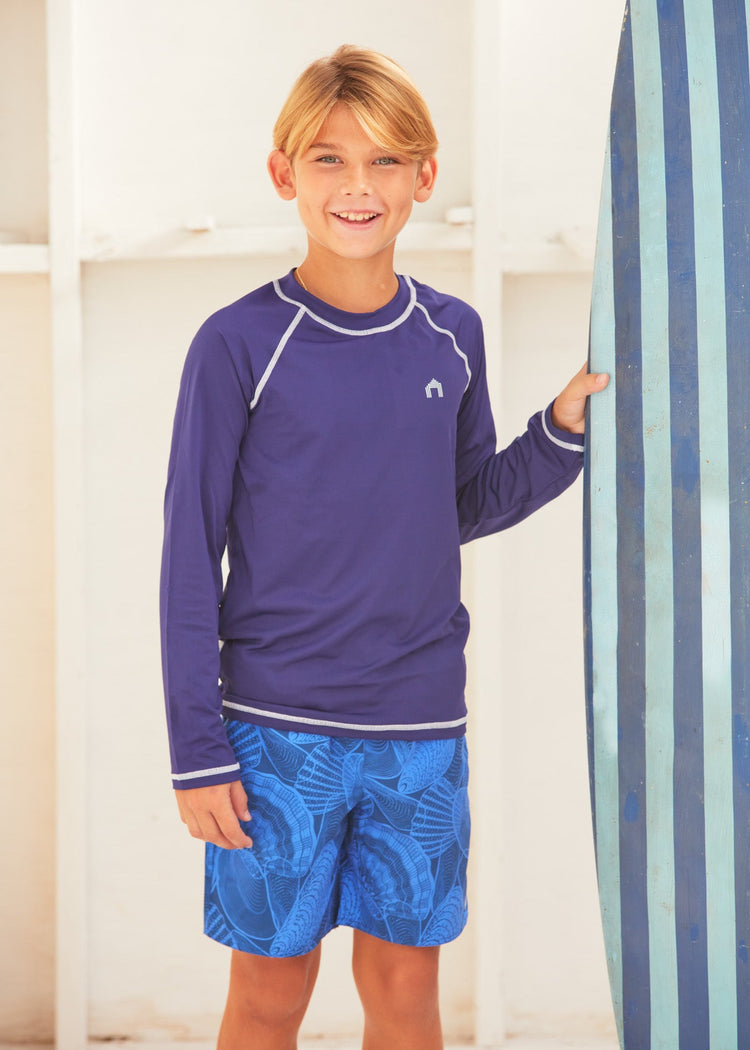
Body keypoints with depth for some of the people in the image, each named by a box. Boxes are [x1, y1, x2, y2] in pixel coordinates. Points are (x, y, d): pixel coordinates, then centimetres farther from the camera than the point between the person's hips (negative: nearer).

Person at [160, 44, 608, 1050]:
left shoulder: (452, 336, 4)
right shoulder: (239, 345, -8)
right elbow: (190, 558, -5)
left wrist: (566, 425, -2)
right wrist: (198, 750, -7)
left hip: (420, 729, 3)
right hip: (277, 729, -3)